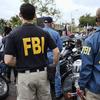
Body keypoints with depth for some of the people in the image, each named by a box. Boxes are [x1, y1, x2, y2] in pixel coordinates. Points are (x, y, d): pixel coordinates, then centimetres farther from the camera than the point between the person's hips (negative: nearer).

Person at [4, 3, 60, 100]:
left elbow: (8, 60, -13)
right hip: (42, 73, 3)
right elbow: (56, 52, 0)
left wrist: (20, 64, 6)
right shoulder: (43, 32, 0)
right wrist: (54, 66, 15)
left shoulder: (14, 34, -10)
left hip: (25, 76, -3)